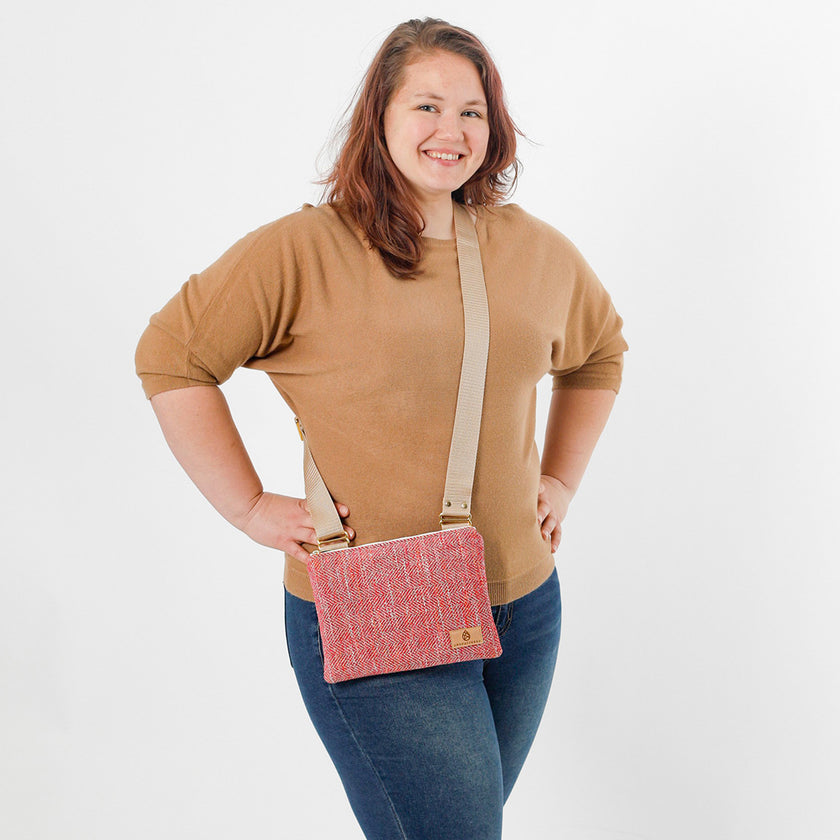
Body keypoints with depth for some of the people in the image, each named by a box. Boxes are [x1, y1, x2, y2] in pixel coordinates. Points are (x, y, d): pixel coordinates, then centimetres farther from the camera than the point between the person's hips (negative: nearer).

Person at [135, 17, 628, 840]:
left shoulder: (539, 252, 5)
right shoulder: (301, 251, -11)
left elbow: (600, 350, 23)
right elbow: (170, 357, -5)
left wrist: (562, 479, 13)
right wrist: (249, 506, -8)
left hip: (526, 609, 6)